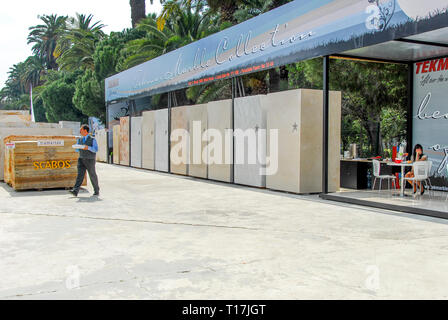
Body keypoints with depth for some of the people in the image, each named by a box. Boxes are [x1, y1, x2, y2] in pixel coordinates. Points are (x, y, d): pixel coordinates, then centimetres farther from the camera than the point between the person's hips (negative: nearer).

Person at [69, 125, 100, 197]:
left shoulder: (92, 139, -5)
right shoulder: (80, 139, 12)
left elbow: (96, 149, -12)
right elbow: (77, 149, 17)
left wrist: (88, 148, -27)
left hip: (90, 160, -4)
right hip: (81, 159, 4)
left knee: (92, 175, 5)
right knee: (80, 174, -9)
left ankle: (96, 191, 20)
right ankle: (75, 191, -21)